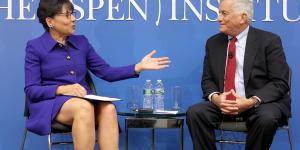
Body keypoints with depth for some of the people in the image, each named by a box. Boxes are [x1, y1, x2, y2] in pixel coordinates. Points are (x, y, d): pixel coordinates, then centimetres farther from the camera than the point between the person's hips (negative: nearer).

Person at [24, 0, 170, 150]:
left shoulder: (81, 42, 13)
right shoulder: (35, 47, 0)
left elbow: (106, 72, 11)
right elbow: (31, 91, -6)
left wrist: (139, 67, 0)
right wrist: (62, 89, -22)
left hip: (84, 101, 4)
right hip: (51, 103, -4)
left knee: (108, 108, -30)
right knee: (84, 107, -37)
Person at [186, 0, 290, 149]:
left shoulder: (269, 41, -4)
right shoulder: (213, 43, 10)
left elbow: (280, 82, -8)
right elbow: (207, 79, 10)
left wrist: (252, 101, -23)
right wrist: (215, 97, -14)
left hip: (262, 104, -3)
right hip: (222, 104, 3)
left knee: (266, 118, -35)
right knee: (194, 113, -23)